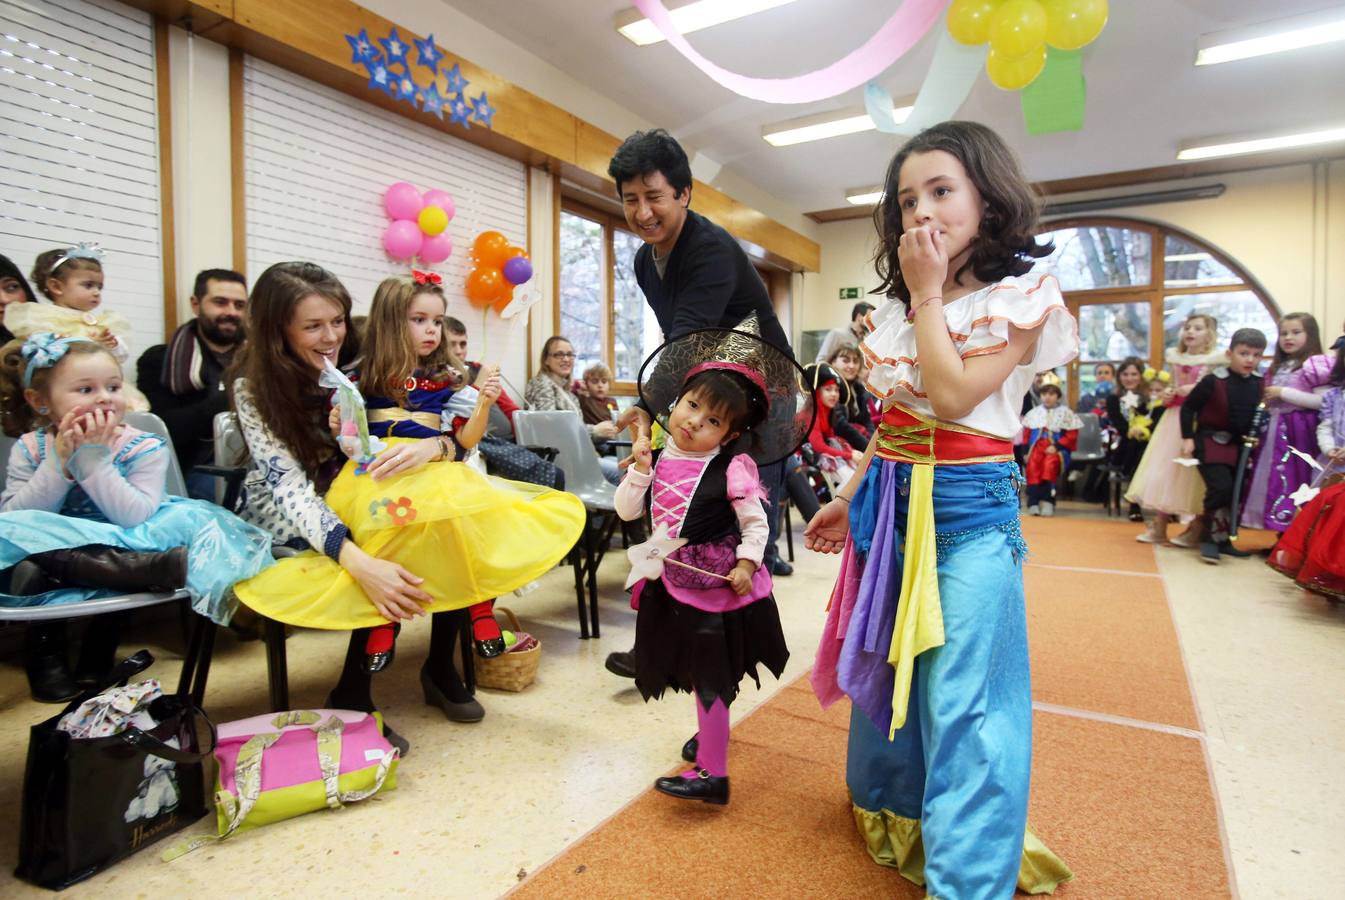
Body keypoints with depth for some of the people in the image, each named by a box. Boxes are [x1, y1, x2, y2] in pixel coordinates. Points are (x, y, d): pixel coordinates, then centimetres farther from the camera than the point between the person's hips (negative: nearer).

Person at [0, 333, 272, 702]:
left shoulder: (144, 448, -10)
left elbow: (134, 518, -22)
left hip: (125, 544, 0)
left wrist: (94, 459, -27)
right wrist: (59, 462, -22)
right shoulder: (30, 448, -2)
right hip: (51, 547, 0)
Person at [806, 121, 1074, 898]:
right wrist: (850, 498, 14)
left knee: (960, 698, -5)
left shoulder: (1023, 298, -6)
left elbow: (951, 397, -20)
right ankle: (890, 812, 42)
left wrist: (929, 292, -12)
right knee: (884, 668, 18)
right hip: (891, 503, 7)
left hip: (968, 510, -6)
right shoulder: (901, 307, 11)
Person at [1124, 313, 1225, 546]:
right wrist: (1168, 394, 3)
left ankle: (1195, 530, 8)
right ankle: (1158, 526, 9)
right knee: (1163, 470, 3)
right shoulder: (1175, 357, 12)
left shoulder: (1217, 359, -2)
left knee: (1194, 475, -4)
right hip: (1174, 419, 5)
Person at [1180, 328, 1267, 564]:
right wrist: (1188, 438, -11)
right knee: (1220, 487, -18)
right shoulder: (1213, 381, -14)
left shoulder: (1258, 384, 2)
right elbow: (1188, 407, -8)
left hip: (1239, 445, 6)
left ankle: (1222, 540, 22)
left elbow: (1258, 414, 17)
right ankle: (1209, 539, -5)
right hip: (1211, 441, -6)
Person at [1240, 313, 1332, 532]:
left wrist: (1284, 393, -16)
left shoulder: (1316, 365, -7)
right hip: (1277, 429, 8)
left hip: (1300, 430, -8)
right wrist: (1268, 401, 6)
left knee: (1296, 478, -7)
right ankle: (1283, 534, 18)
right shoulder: (1277, 367, 16)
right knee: (1275, 478, 9)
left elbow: (1323, 402, -17)